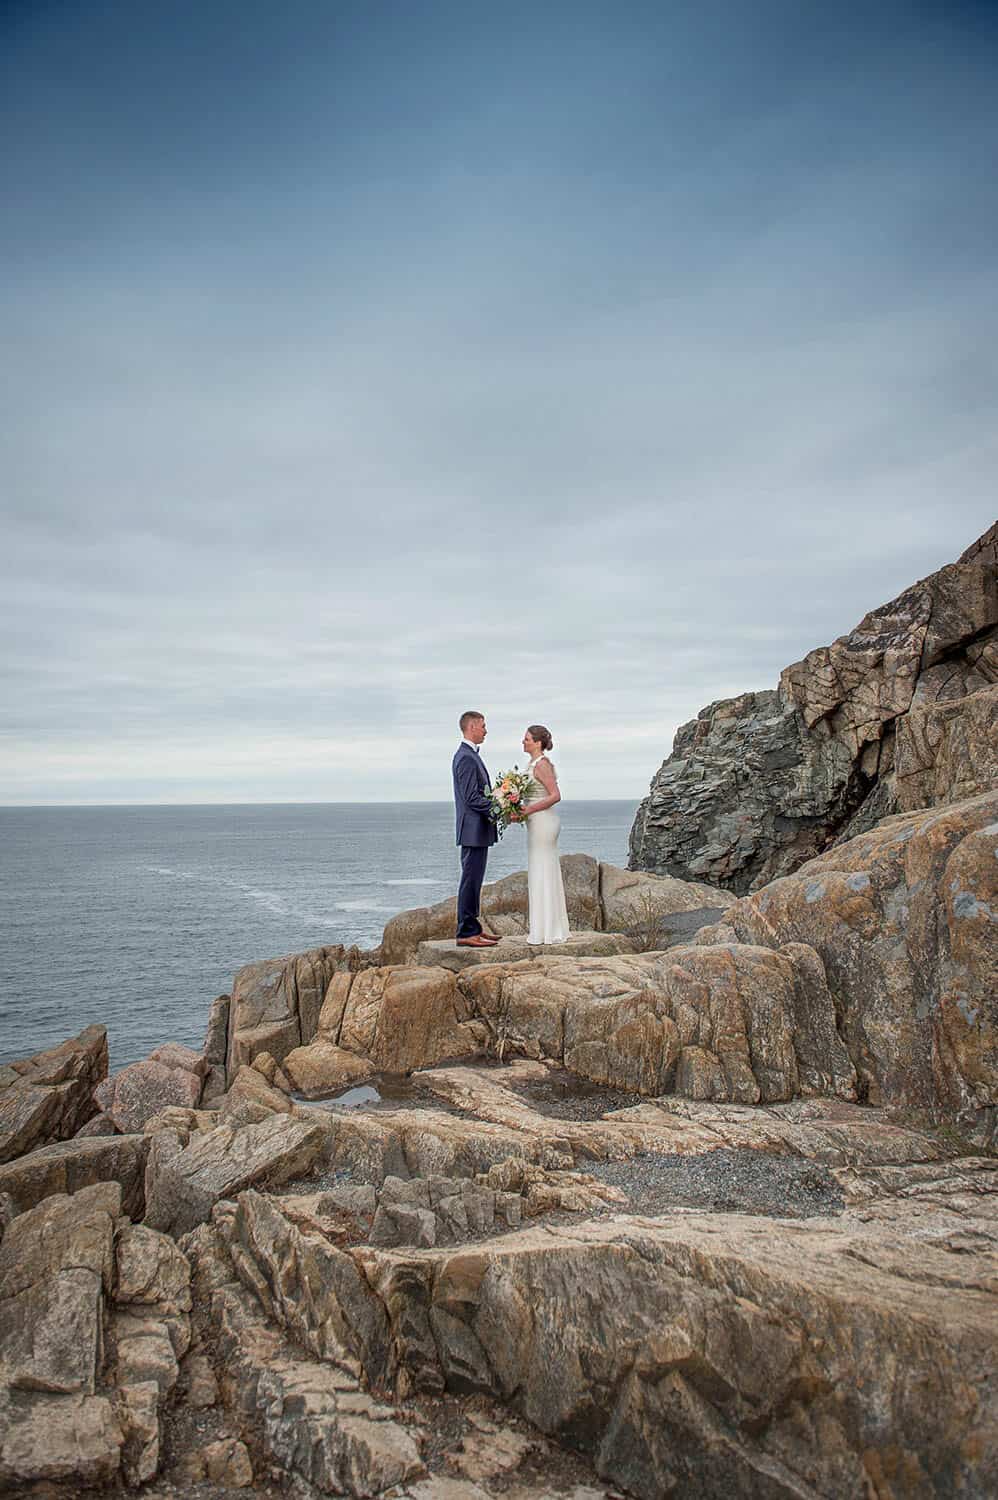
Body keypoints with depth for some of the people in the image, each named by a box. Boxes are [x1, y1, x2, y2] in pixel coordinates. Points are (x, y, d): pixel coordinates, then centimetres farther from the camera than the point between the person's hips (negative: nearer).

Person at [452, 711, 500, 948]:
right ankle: (466, 933, -3)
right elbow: (472, 798, -21)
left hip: (478, 831, 11)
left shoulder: (469, 755, 17)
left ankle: (472, 928, 20)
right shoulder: (467, 758, -16)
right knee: (470, 881, -6)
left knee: (473, 881, 13)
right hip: (474, 829, -11)